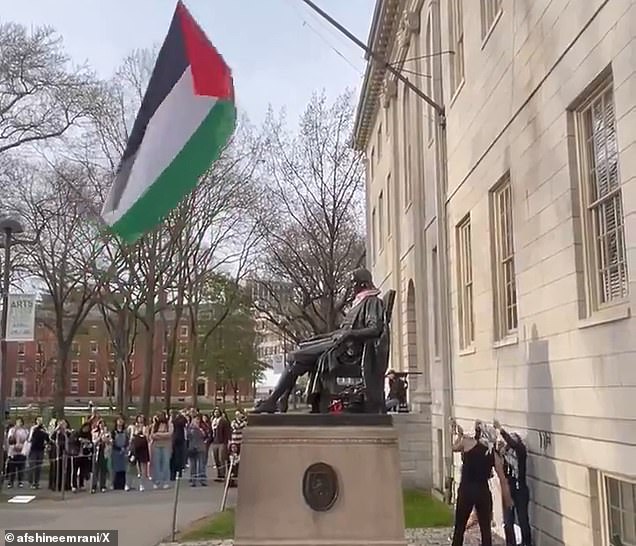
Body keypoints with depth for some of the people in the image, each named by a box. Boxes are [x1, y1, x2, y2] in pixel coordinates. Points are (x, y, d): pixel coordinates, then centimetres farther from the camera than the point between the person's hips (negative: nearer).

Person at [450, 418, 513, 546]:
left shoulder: (468, 442, -3)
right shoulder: (495, 455, 5)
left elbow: (454, 447, 18)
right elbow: (503, 480, 6)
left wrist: (459, 435, 33)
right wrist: (508, 500, 14)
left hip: (466, 490, -2)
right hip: (483, 492, 2)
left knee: (459, 527, 10)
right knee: (486, 528, 12)